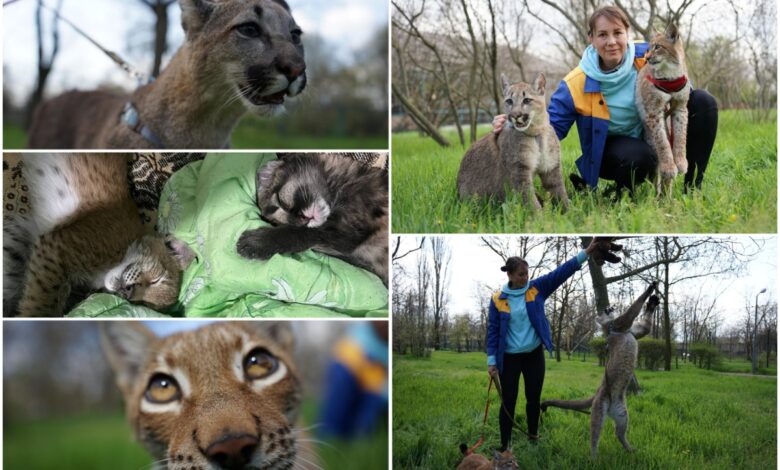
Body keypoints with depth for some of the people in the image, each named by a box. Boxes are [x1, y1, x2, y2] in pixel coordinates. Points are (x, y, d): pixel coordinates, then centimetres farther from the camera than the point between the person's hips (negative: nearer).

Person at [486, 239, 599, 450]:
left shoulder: (537, 288, -3)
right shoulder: (497, 299, -7)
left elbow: (561, 273, -10)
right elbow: (493, 330, -4)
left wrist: (586, 252, -18)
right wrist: (492, 360, -7)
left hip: (534, 354, 2)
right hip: (509, 358, -2)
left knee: (534, 397, 13)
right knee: (509, 401, 2)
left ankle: (533, 435, 32)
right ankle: (504, 444, 11)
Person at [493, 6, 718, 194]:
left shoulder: (646, 57, -13)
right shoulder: (577, 84, -18)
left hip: (653, 138, 4)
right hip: (610, 154, -4)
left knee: (702, 101, -16)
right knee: (638, 155, -41)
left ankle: (693, 187, -7)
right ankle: (621, 195, -5)